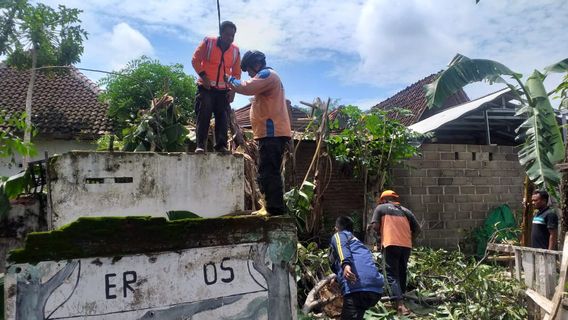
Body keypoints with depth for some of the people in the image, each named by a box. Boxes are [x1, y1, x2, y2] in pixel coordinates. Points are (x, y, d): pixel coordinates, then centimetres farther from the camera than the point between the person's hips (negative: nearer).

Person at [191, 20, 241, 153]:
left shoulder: (235, 50, 5)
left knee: (223, 117, -2)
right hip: (206, 87, -3)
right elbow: (195, 60, -3)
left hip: (224, 89, 3)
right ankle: (200, 145, -10)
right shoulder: (208, 42, -4)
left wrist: (233, 90, 0)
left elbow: (237, 73, 10)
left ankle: (221, 145, 0)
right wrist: (203, 76, -14)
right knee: (203, 115, -10)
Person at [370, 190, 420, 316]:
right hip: (406, 245, 4)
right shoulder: (405, 210, 20)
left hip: (391, 244, -4)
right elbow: (417, 228, 14)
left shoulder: (380, 208, 10)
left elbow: (375, 226, -2)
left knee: (392, 274, -5)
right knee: (402, 272, 18)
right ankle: (400, 296, 24)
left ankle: (400, 305, -16)